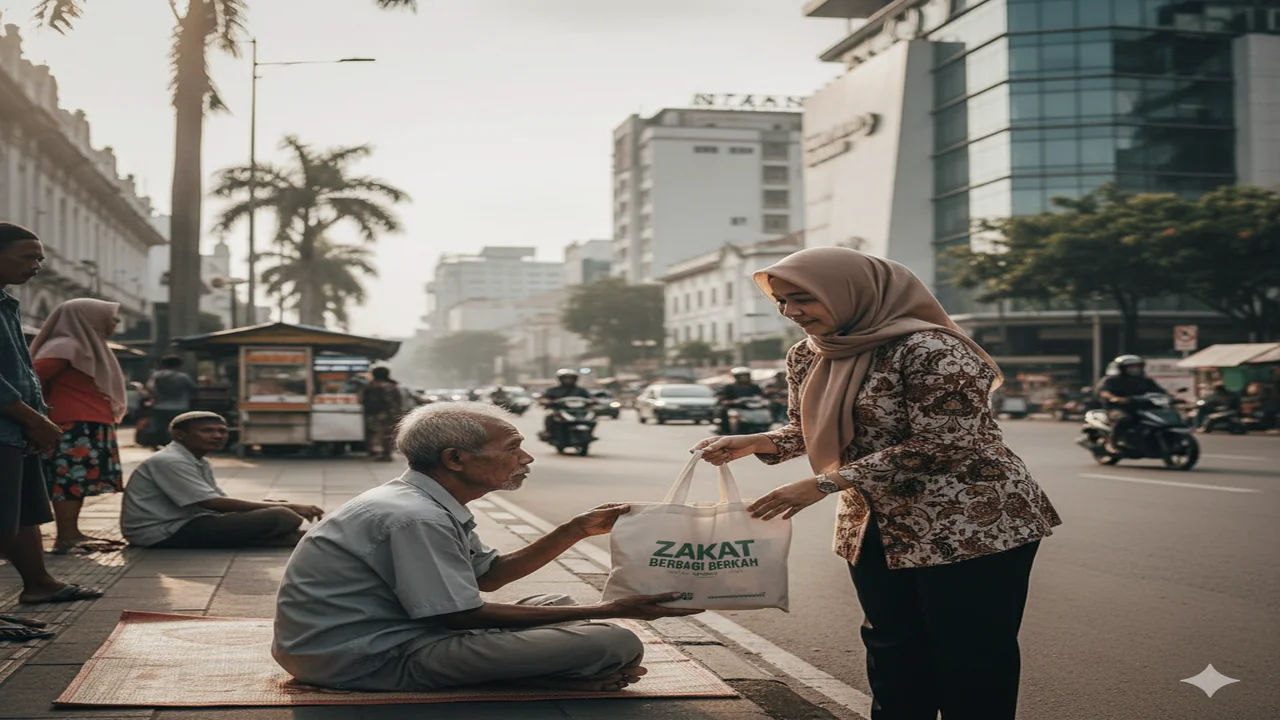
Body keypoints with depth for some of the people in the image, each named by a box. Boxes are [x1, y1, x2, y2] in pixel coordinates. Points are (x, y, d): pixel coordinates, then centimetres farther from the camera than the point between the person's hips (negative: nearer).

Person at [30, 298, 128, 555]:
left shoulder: (85, 346, 21)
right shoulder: (65, 348, -11)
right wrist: (47, 412, -15)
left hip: (90, 428, 10)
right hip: (73, 428, -10)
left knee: (79, 480, 10)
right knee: (70, 480, -10)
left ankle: (72, 533, 14)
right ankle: (65, 539, -10)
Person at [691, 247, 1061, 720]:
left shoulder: (931, 350, -21)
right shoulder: (807, 357, 4)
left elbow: (937, 446, -25)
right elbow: (808, 431, 16)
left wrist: (822, 485, -26)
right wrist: (749, 443, -6)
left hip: (973, 523, -7)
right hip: (874, 527, 8)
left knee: (972, 661, 0)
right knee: (893, 652, 14)